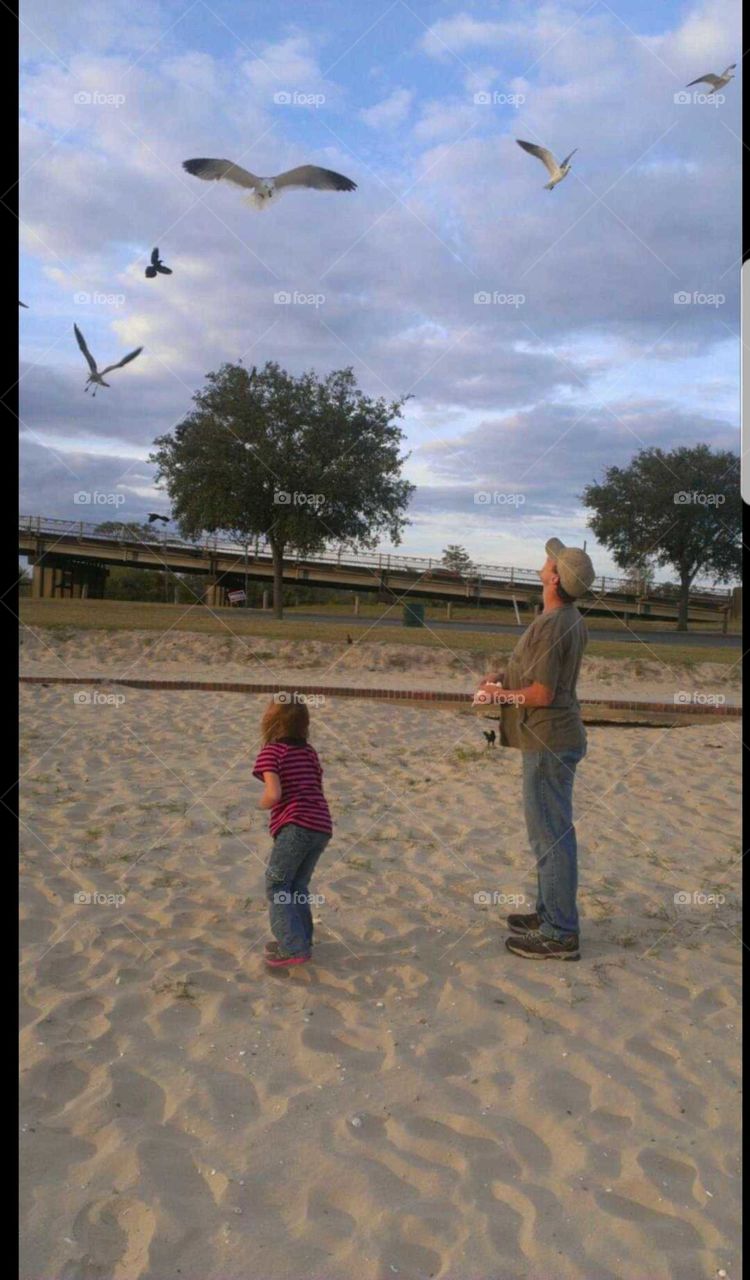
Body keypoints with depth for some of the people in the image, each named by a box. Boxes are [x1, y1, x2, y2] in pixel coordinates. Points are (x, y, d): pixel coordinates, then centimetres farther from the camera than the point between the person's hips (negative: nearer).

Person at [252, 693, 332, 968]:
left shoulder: (271, 751, -4)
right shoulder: (309, 751, 18)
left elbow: (273, 794, -17)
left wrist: (263, 803, 4)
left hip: (295, 826, -7)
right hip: (322, 826, 7)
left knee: (276, 886, 4)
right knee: (297, 885, 20)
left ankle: (294, 948, -3)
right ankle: (300, 941, 22)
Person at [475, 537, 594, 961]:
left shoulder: (550, 626, -22)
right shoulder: (573, 620, 10)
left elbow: (541, 694, -23)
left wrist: (500, 695, -7)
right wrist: (505, 676, 10)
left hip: (549, 741, -10)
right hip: (559, 737, 10)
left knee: (551, 834, -5)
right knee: (552, 830, 19)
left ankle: (560, 934, 2)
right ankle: (550, 913, 32)